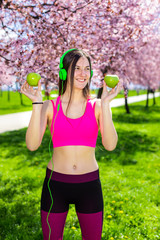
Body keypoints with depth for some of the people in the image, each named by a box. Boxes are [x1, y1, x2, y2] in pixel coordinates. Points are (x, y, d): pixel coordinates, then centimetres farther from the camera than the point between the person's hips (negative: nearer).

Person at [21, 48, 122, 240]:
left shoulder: (97, 106, -1)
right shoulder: (50, 107, -3)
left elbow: (110, 145, -14)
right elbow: (32, 145, -14)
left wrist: (105, 103, -18)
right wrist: (37, 104, -18)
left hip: (89, 186, 1)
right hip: (56, 184, 0)